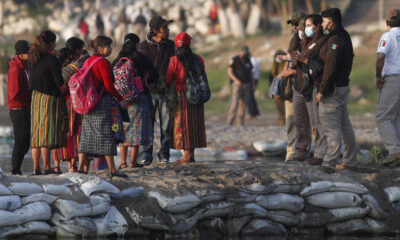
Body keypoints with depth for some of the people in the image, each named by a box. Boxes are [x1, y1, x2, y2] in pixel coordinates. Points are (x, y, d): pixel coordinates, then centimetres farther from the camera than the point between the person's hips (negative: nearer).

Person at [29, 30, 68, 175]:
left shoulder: (33, 59, 9)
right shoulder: (52, 60, -13)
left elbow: (32, 80, 13)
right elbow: (59, 83, -15)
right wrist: (65, 93, 4)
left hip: (35, 98, 7)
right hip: (49, 98, -7)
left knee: (36, 132, 7)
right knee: (48, 132, -7)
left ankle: (36, 167, 6)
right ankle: (46, 167, -10)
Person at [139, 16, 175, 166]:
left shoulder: (171, 46, 8)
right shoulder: (144, 46, 4)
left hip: (165, 91, 1)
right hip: (149, 91, -1)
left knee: (166, 125, 2)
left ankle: (164, 155, 10)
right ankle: (146, 155, 3)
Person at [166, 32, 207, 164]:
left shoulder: (175, 60, -10)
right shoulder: (198, 59, 3)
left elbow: (168, 80, -6)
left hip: (182, 95, -5)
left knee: (182, 124, 0)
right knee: (194, 123, 11)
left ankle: (187, 155, -4)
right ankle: (191, 154, 12)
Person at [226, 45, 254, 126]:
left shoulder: (247, 60, 14)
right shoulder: (234, 60, -2)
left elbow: (250, 72, 20)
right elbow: (229, 71, -5)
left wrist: (253, 83, 14)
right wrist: (236, 80, -18)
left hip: (247, 85, 5)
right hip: (238, 84, -5)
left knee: (243, 103, 3)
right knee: (235, 102, -15)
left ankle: (240, 123, 7)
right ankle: (229, 122, -16)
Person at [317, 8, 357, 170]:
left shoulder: (335, 40, -17)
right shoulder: (344, 37, 14)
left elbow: (330, 67, -22)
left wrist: (322, 91, -20)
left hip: (332, 89, -10)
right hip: (343, 86, 10)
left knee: (331, 127, -10)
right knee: (344, 125, 16)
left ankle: (329, 163, -13)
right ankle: (350, 160, 23)